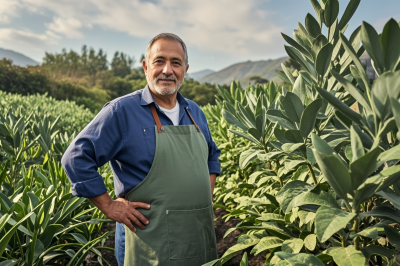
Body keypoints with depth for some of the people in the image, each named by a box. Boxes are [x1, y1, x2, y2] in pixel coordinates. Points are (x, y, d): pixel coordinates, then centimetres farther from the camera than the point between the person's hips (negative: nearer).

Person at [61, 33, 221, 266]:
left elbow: (212, 155, 22)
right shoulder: (122, 111, -12)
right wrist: (109, 206, -13)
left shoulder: (195, 112, 8)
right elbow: (76, 158, -12)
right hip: (149, 242, -5)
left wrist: (207, 194, 8)